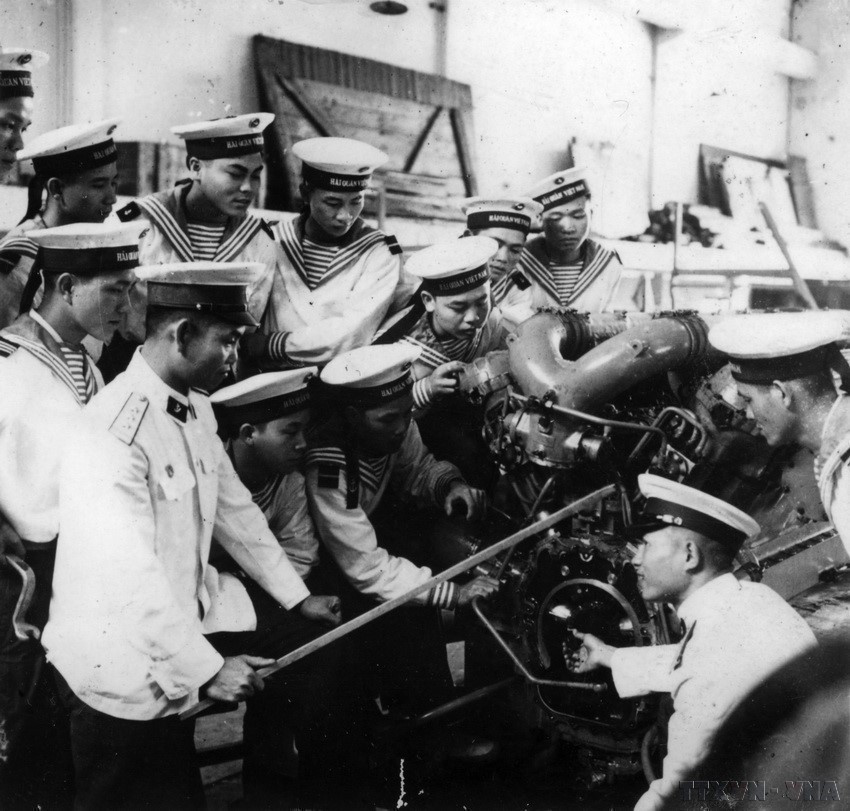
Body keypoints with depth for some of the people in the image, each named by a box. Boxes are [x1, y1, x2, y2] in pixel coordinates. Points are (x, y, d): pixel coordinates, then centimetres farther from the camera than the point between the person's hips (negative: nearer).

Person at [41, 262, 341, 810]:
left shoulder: (194, 406, 1)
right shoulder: (112, 435, -28)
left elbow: (233, 506, 11)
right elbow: (130, 580, -30)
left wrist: (298, 597, 13)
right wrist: (207, 669, -24)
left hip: (192, 608, 9)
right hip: (124, 661, -8)